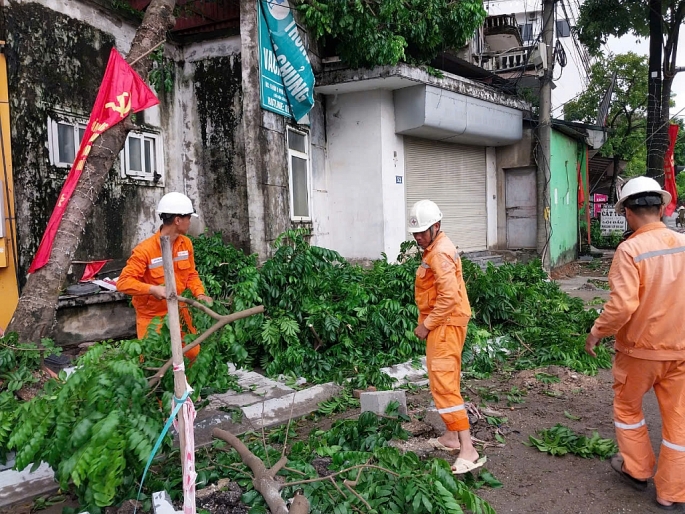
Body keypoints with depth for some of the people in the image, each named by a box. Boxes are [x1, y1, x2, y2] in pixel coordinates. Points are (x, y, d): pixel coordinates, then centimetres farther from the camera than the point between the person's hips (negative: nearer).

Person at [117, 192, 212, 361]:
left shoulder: (186, 244, -2)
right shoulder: (145, 250, -22)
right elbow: (123, 281, -21)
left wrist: (199, 293, -13)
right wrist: (153, 289, -35)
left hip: (179, 312, 6)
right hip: (152, 316, -5)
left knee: (193, 354, 13)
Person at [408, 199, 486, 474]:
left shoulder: (440, 253, -18)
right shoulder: (434, 248, 14)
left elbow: (449, 297, -25)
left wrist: (426, 325, -18)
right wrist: (427, 323, 15)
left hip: (445, 324, -11)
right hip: (442, 323, 11)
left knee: (443, 383, -12)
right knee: (446, 380, 17)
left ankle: (468, 449, -11)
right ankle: (451, 436, 29)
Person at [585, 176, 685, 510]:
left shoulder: (630, 249, -20)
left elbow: (622, 306, -25)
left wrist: (595, 333, -10)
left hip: (640, 348, -4)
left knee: (627, 407, 20)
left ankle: (637, 469, 35)